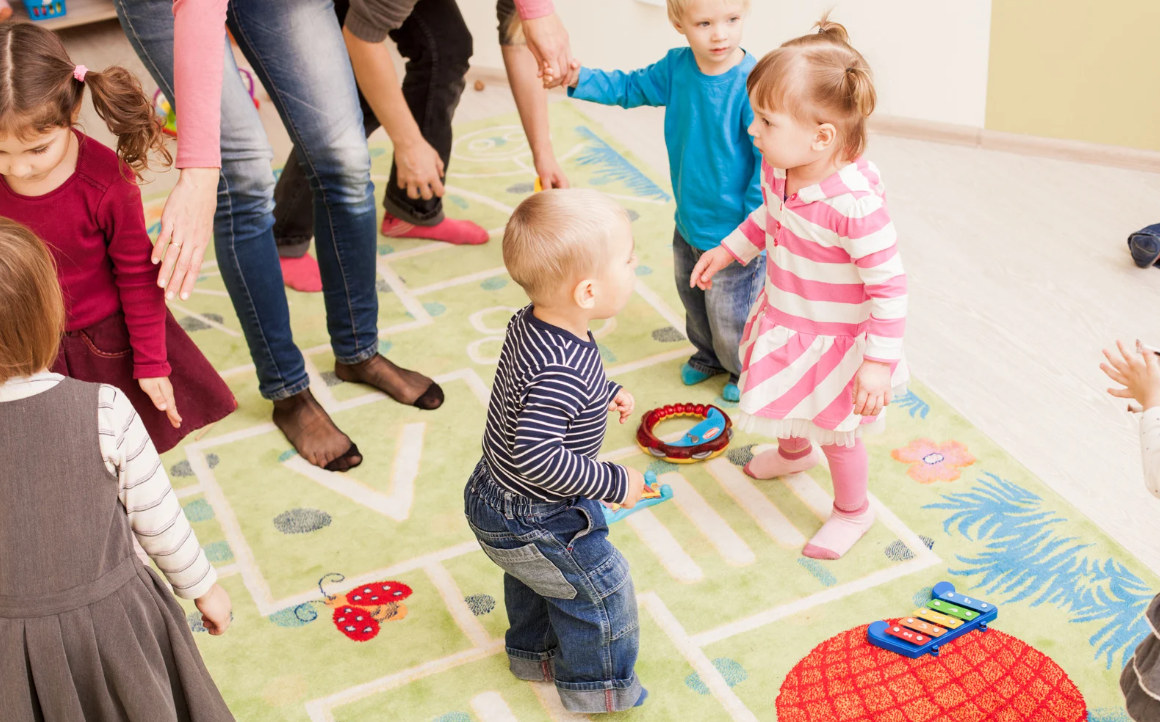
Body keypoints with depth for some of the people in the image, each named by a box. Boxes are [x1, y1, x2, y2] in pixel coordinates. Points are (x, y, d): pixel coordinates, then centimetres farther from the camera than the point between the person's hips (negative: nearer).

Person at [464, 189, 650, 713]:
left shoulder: (530, 323, -10)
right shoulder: (562, 373, -39)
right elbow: (539, 458, -41)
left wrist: (603, 394, 12)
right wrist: (613, 482, -30)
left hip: (494, 498, 9)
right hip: (531, 523, -9)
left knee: (537, 578, 33)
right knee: (601, 588, 12)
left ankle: (535, 653, 57)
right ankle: (597, 689, 34)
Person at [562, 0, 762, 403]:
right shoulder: (677, 67, -7)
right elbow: (629, 88, 9)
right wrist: (579, 79, -5)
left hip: (735, 233, -7)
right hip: (689, 222, 7)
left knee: (731, 313, 12)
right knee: (692, 298, 28)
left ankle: (748, 370, 41)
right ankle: (710, 355, 56)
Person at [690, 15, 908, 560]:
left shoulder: (855, 204, -39)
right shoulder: (777, 168, -15)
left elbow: (889, 286, -30)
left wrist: (878, 362, -27)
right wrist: (728, 250, 11)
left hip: (834, 340, -7)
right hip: (782, 321, 8)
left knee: (836, 433, 16)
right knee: (785, 399, 34)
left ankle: (852, 510, 45)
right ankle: (794, 452, 68)